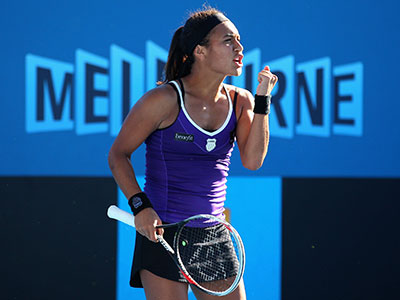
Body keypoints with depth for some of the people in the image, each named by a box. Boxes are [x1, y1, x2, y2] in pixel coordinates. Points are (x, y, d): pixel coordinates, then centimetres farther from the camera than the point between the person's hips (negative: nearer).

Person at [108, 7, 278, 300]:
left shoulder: (240, 101, 5)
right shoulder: (164, 100, -10)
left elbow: (253, 160, -8)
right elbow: (118, 155, -3)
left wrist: (262, 99, -10)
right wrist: (140, 206, -14)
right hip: (161, 232, -5)